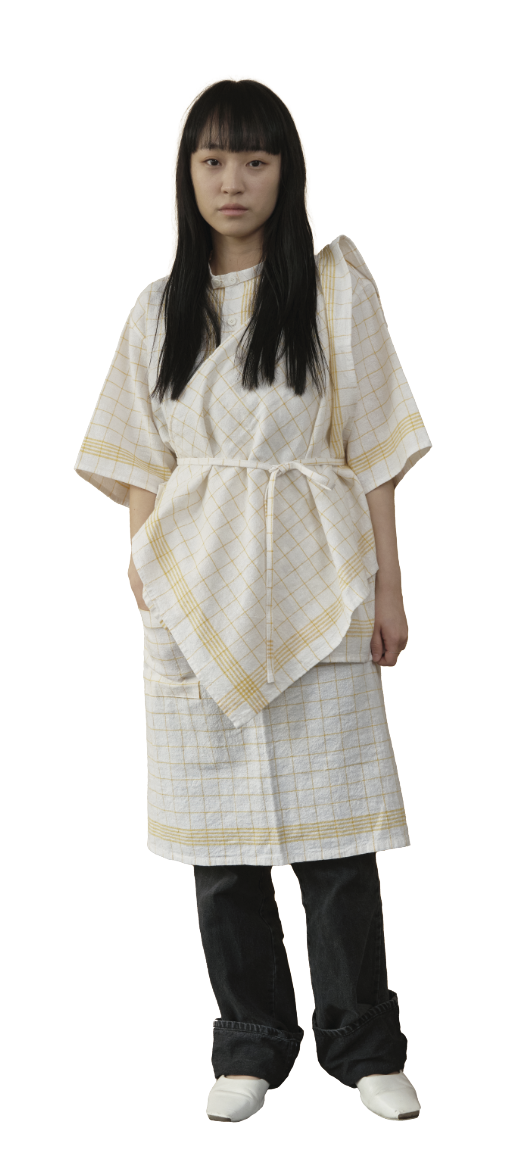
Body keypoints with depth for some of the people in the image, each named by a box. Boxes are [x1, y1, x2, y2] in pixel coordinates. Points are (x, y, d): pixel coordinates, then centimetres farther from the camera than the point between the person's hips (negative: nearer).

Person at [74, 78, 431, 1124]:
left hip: (315, 587, -2)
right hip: (198, 593, 3)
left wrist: (388, 586, -1)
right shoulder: (161, 310, 12)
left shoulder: (335, 287, 4)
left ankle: (363, 1043, 11)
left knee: (332, 820, -2)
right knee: (218, 823, 4)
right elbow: (143, 467, 12)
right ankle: (250, 1041, 17)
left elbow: (374, 450, 2)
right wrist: (143, 576, 1)